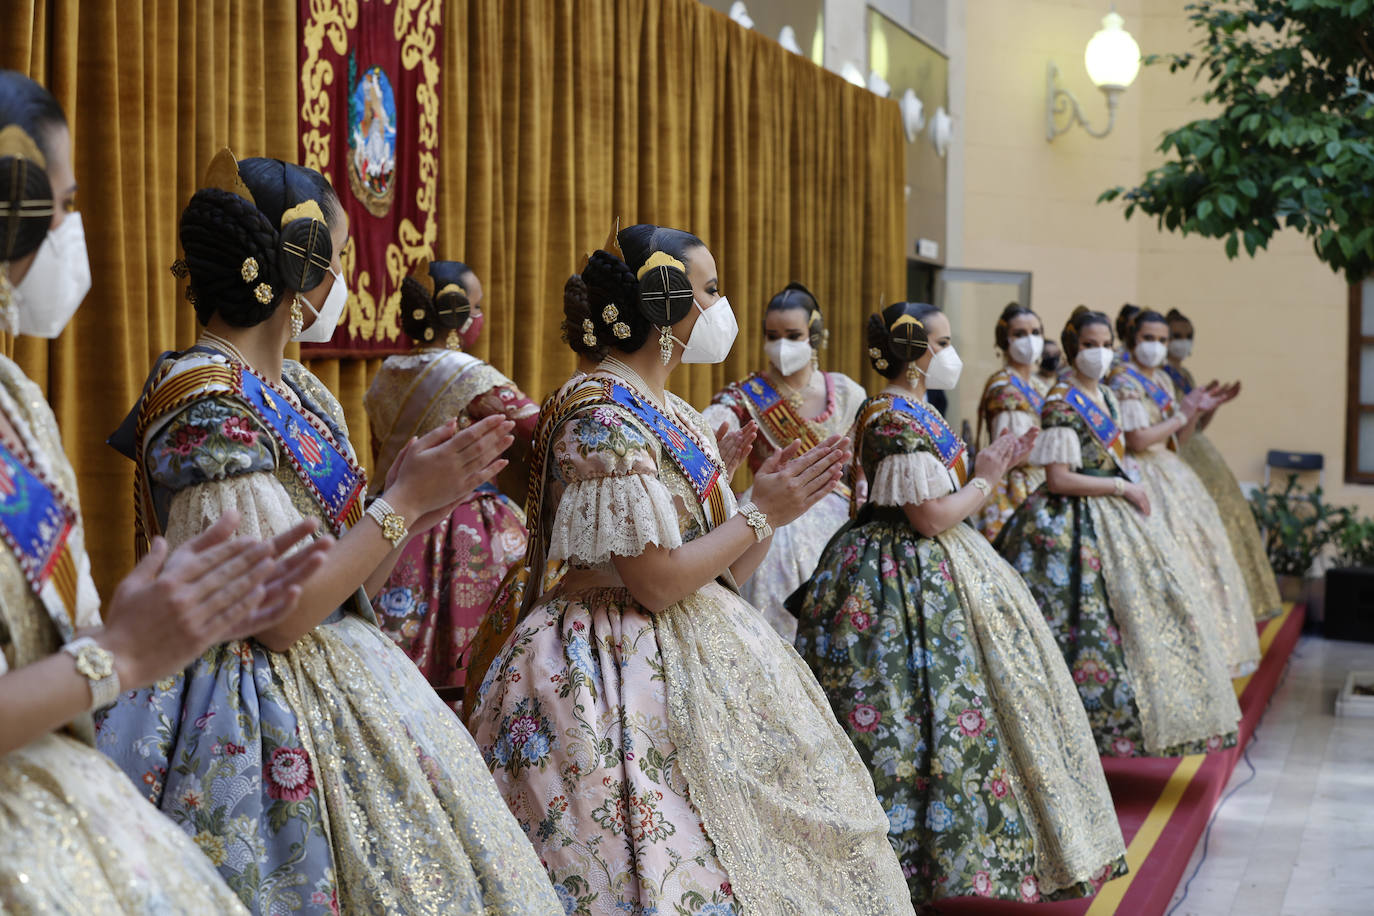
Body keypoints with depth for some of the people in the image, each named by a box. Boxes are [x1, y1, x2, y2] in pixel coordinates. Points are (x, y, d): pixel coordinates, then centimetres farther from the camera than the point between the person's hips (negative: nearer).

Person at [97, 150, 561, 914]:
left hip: (346, 676, 9)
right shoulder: (205, 403, -18)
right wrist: (402, 501, -15)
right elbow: (280, 615, -22)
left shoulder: (301, 392, 10)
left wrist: (423, 497, 0)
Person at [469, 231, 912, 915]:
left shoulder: (672, 415, 13)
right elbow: (658, 582, -21)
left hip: (698, 649, 9)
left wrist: (775, 501, -1)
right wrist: (762, 514, -10)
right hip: (627, 667, -9)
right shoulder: (603, 417, -16)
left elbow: (720, 570, 13)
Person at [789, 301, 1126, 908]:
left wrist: (995, 464, 11)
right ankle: (910, 862, 5)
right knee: (924, 718, -5)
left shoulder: (913, 411, 13)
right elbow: (932, 517, -22)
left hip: (931, 574, 11)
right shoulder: (894, 419, -19)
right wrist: (987, 478, -8)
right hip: (909, 580, -11)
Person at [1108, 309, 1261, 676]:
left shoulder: (1163, 380, 15)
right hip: (1144, 479, -9)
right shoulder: (1124, 381, -10)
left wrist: (1198, 411, 3)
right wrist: (1181, 414, -10)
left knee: (1199, 546, 9)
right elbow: (1138, 440, -19)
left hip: (1171, 475, 9)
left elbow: (1176, 440, 17)